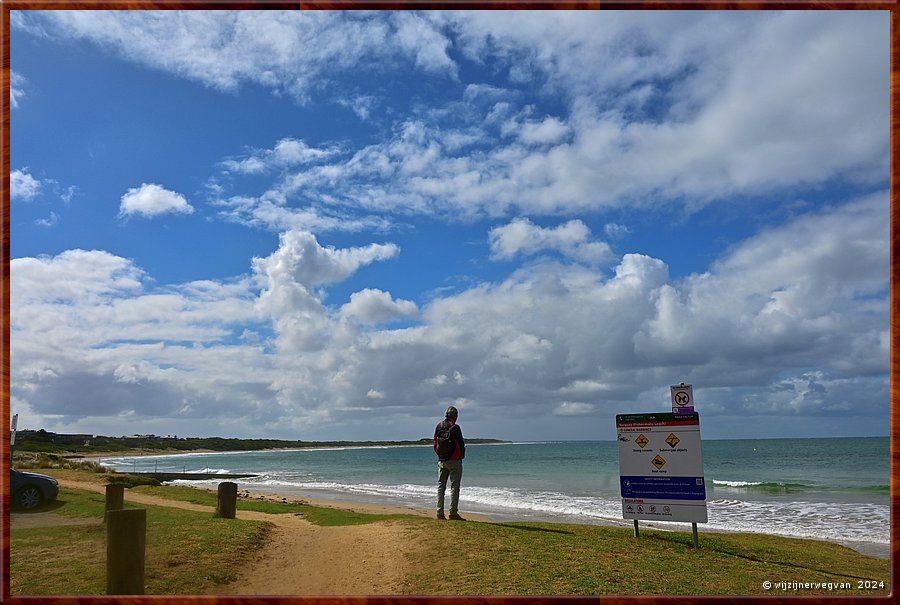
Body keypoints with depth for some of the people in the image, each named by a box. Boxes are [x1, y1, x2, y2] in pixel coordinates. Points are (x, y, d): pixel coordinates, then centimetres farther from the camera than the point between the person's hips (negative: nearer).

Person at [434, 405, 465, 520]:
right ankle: (453, 513, -4)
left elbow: (435, 445, 10)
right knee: (454, 486, -2)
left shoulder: (438, 426, 6)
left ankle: (440, 512, 10)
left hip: (441, 461, 6)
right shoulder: (454, 427, -12)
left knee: (441, 486, 11)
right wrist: (461, 456, 6)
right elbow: (460, 444, -11)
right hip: (454, 460, -6)